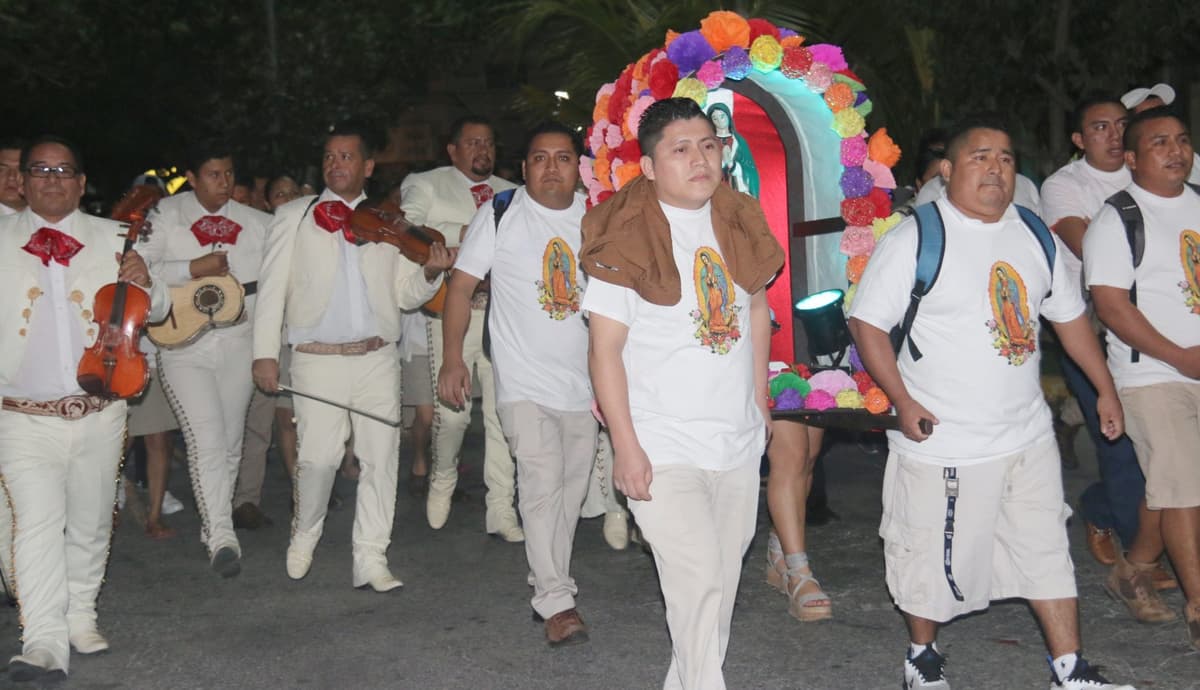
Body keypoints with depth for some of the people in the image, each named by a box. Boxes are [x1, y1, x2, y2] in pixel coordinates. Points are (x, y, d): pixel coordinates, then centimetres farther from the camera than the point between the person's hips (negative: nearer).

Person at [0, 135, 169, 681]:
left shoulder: (113, 239, 7)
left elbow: (157, 310, 10)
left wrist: (145, 285, -11)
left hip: (99, 415, 2)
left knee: (91, 524, 11)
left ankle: (80, 619, 28)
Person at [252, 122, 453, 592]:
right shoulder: (293, 216, 8)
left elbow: (405, 295, 11)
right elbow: (272, 287, 4)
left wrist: (430, 273, -10)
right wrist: (265, 352, -2)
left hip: (377, 357, 2)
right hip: (318, 358, -2)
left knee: (381, 457, -1)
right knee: (319, 457, -7)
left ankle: (370, 560, 10)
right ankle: (304, 536, 22)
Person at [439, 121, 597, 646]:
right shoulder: (500, 215, -2)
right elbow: (461, 286, -2)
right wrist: (452, 359, -11)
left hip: (584, 380, 4)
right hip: (525, 381, -4)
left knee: (572, 488, 11)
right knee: (542, 482, -15)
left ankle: (549, 582, 26)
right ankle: (556, 602, -12)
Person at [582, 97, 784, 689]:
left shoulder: (738, 223, 6)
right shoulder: (628, 238, -13)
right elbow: (605, 348, -13)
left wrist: (759, 401, 15)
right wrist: (625, 446, -17)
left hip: (739, 440, 6)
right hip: (663, 449, -6)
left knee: (722, 579, 14)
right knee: (699, 583, -11)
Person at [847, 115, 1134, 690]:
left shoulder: (1034, 237, 8)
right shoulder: (914, 239, -11)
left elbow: (1069, 316, 18)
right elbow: (867, 323, -12)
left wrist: (1104, 389, 18)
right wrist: (903, 401, -19)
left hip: (1028, 436, 6)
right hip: (943, 440, -5)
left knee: (1047, 550, 11)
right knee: (934, 556, 7)